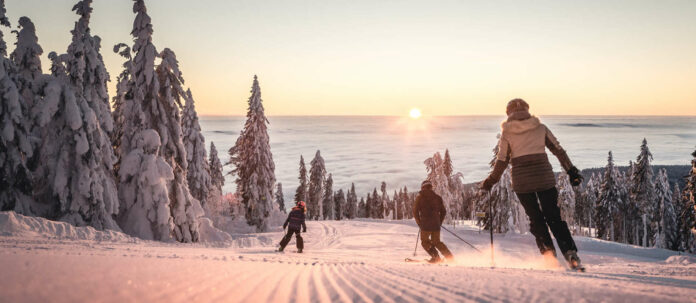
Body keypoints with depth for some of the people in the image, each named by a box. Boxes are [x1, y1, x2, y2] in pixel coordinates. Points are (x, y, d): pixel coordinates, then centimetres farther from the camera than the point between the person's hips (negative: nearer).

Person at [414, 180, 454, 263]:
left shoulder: (419, 197, 1)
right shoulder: (437, 197, 9)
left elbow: (415, 211, -1)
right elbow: (443, 211, 10)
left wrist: (419, 223, 10)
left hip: (425, 225, -4)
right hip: (436, 225, 4)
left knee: (425, 241, 16)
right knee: (437, 242, 20)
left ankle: (436, 257, 2)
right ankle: (450, 257, 13)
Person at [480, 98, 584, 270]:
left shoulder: (507, 133, 4)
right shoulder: (540, 128, 8)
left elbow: (502, 161, 1)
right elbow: (558, 150, 8)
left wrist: (491, 181, 12)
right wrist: (572, 171, 14)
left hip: (521, 180, -1)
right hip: (544, 177, 1)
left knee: (536, 218, 12)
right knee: (554, 217, 7)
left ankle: (549, 254, 4)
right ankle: (571, 254, -3)